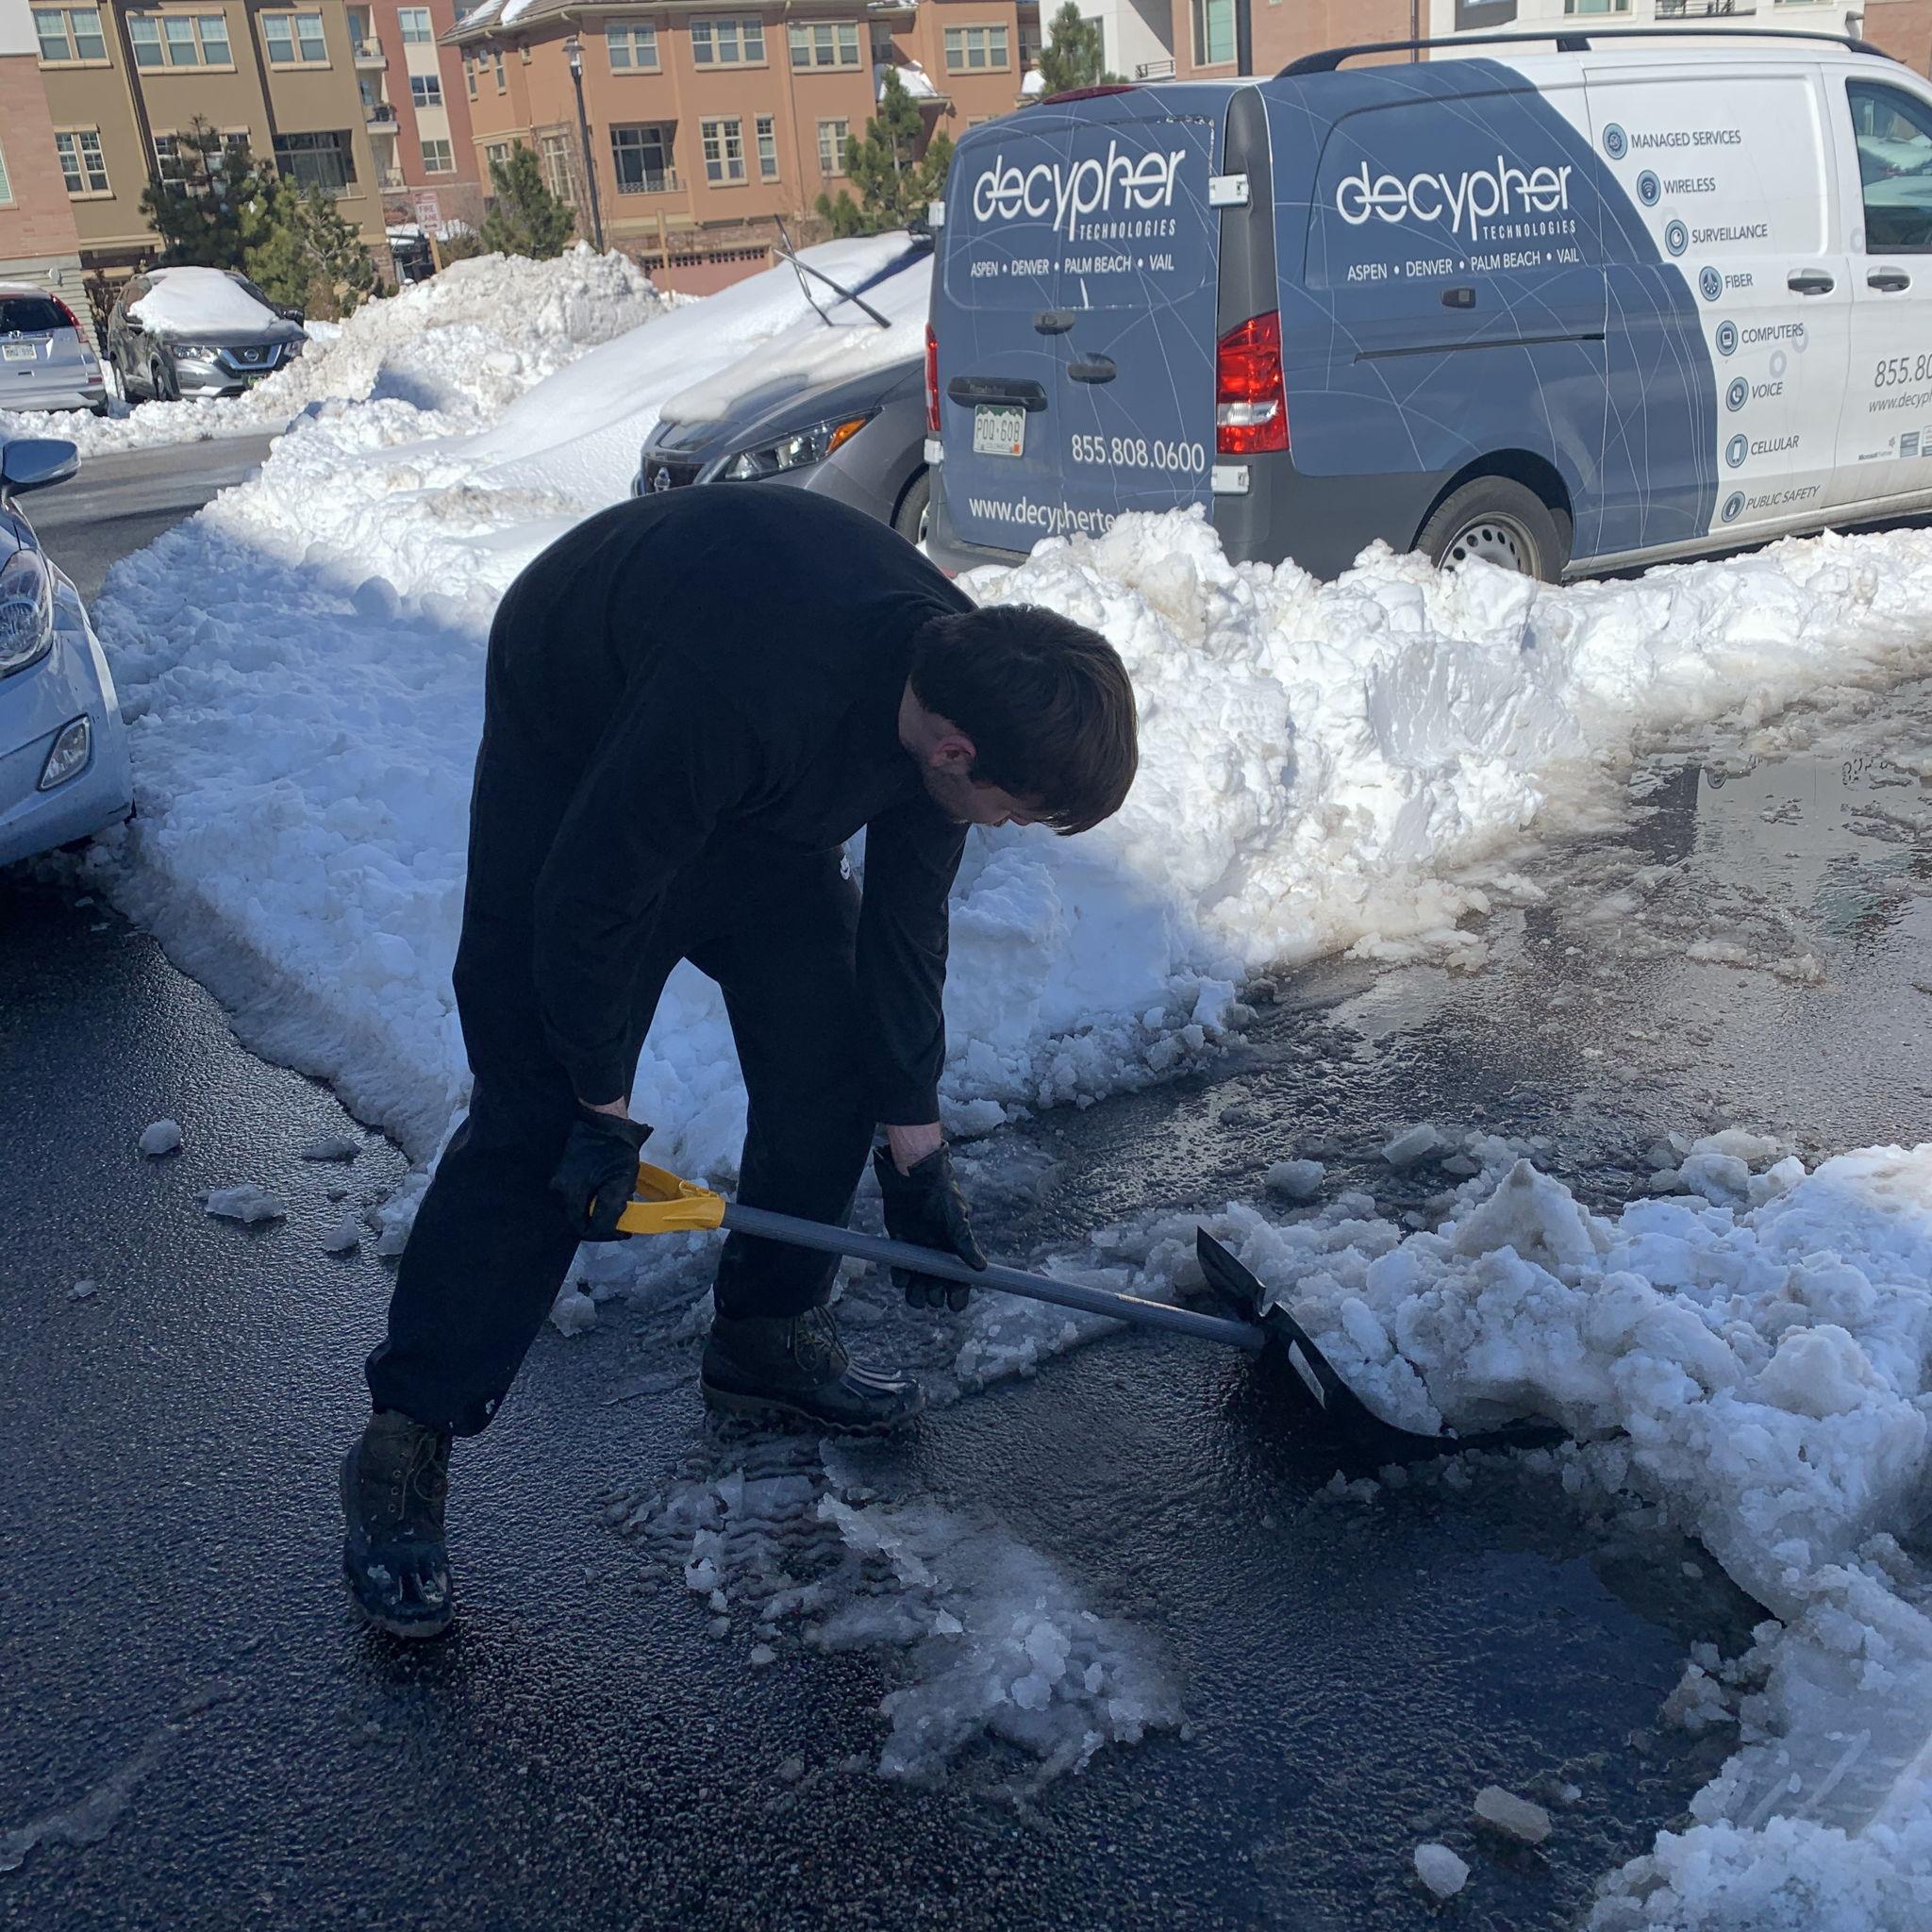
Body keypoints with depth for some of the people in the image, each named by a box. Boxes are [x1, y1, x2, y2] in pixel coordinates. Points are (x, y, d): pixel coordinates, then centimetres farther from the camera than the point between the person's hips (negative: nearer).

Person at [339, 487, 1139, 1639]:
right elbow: (590, 902, -30)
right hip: (572, 747, -7)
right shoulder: (750, 703, -43)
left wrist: (916, 1152, 1)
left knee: (831, 1039, 1)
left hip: (756, 794, 7)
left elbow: (904, 930, -5)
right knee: (540, 1111, -12)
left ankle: (767, 1337, 20)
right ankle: (403, 1446, 0)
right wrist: (607, 1112, -17)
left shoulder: (959, 682, -18)